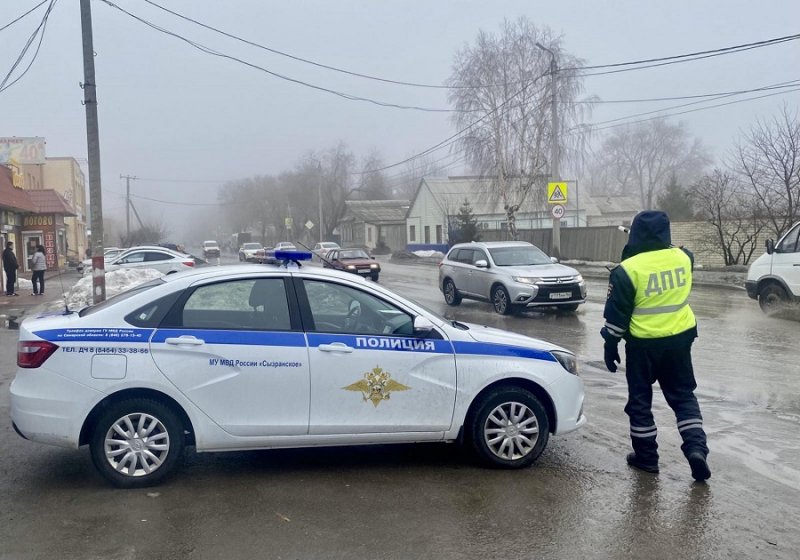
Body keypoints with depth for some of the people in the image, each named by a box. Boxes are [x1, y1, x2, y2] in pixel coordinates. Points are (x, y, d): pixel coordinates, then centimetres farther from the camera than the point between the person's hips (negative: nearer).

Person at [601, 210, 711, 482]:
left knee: (640, 399, 11)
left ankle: (646, 456, 17)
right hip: (680, 338, 4)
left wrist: (610, 346, 0)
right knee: (683, 394, 17)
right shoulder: (683, 257, -3)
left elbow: (616, 315, -11)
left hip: (644, 344, -4)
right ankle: (696, 447, 4)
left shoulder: (627, 270, -15)